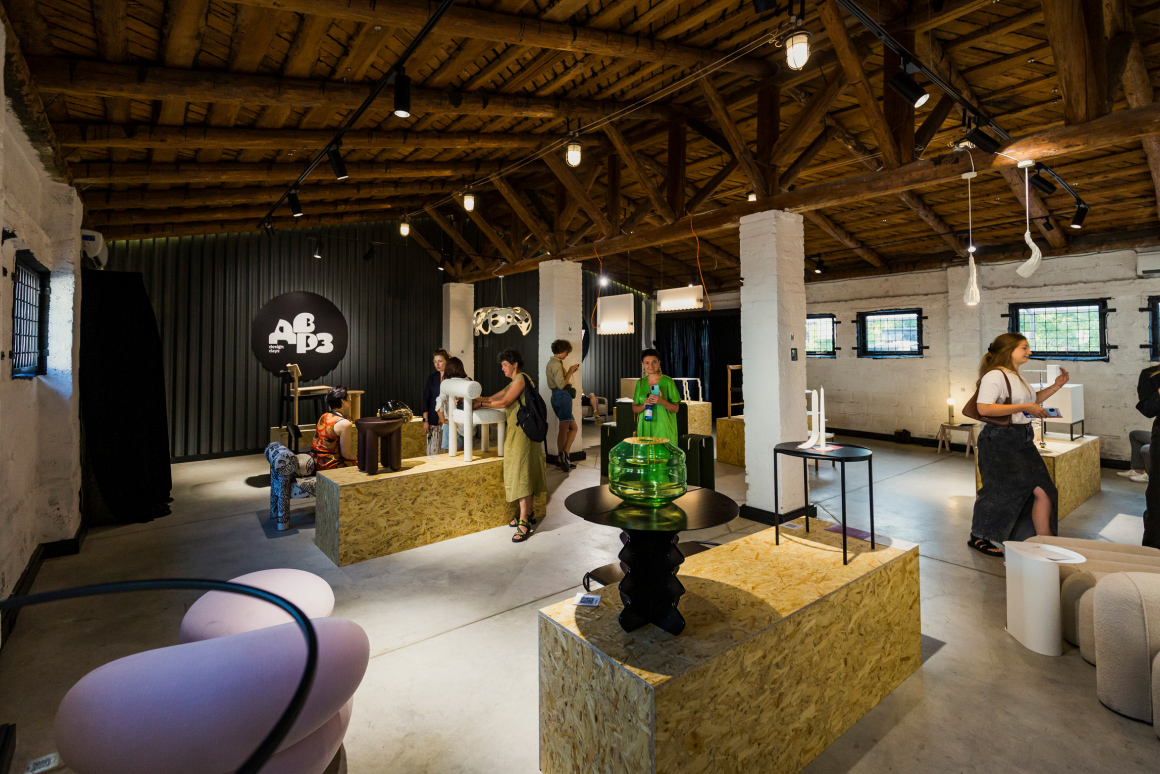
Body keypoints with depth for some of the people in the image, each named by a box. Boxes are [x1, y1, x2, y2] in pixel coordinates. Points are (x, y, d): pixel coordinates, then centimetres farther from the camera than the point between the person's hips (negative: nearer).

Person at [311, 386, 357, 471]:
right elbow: (346, 454, -16)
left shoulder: (323, 416, 7)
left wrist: (347, 413, 14)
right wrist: (357, 458, 3)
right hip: (329, 466, -9)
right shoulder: (344, 424, -19)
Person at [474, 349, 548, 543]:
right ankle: (528, 514, 23)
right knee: (526, 474, 14)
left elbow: (504, 403, -13)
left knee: (522, 474, -10)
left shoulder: (521, 379, -10)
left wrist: (480, 404, -4)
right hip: (517, 431, 10)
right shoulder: (514, 382, 21)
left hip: (521, 432, -10)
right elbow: (494, 398, 17)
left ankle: (524, 523, -9)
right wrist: (472, 400, 7)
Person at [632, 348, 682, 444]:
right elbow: (634, 408, 9)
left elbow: (676, 409, -4)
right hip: (645, 428, 3)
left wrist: (662, 402, -21)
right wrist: (644, 405, -11)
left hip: (663, 429, -3)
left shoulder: (668, 381, -2)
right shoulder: (640, 382, 9)